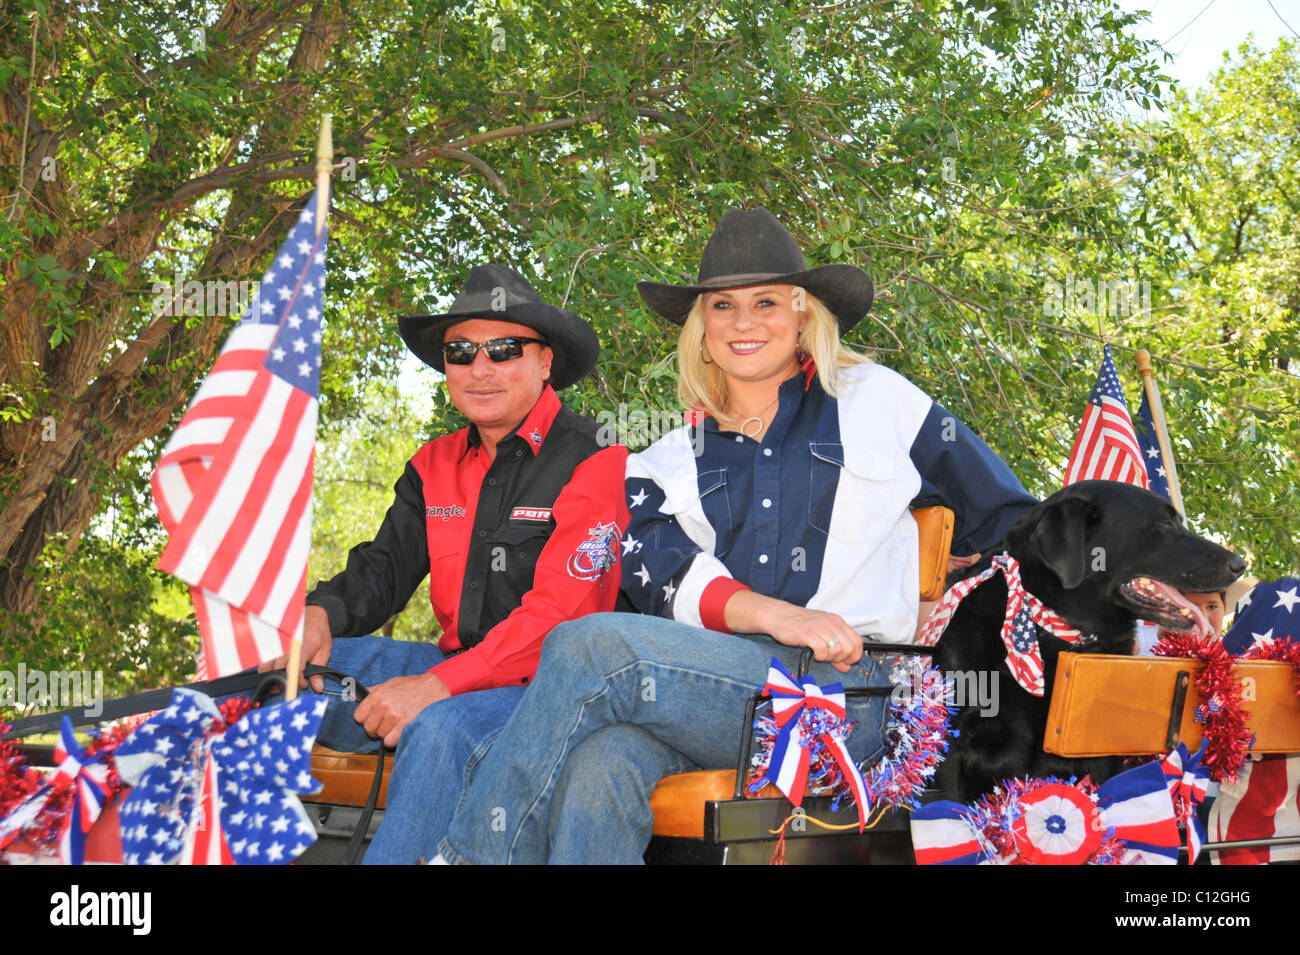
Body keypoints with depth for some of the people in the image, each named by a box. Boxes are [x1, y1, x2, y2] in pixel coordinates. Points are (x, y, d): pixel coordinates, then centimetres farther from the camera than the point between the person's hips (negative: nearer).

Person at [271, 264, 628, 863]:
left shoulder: (592, 462, -10)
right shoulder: (435, 466, 14)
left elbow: (560, 611, -19)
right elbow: (385, 567, 13)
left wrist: (438, 685, -26)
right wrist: (320, 616, -12)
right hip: (459, 671, 7)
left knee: (441, 728, -37)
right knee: (288, 672, -10)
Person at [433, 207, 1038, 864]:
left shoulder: (876, 401, 19)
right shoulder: (670, 461, 23)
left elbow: (1007, 520, 22)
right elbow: (657, 573, 4)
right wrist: (776, 615, -15)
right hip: (702, 684, 3)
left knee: (588, 644, -26)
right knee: (599, 764, -34)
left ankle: (468, 854, -19)